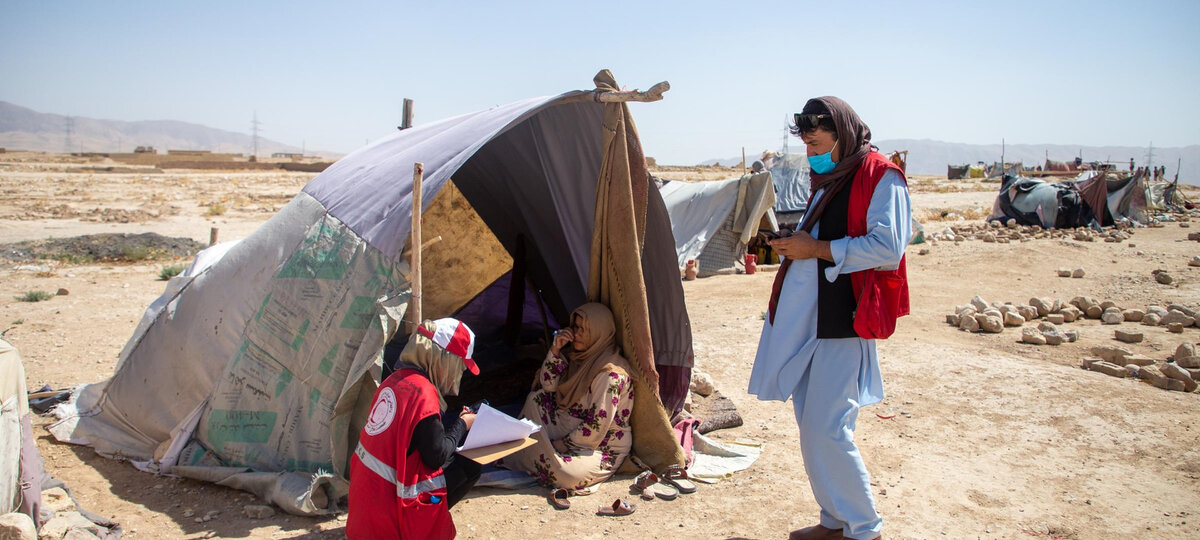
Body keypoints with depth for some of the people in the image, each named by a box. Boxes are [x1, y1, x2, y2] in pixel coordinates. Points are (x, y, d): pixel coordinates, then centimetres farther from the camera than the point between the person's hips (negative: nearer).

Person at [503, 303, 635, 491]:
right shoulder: (579, 355, 3)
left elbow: (600, 423, -25)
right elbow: (547, 385, 4)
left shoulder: (610, 372, -25)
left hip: (605, 446, -8)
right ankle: (517, 455, -3)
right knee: (536, 399, -4)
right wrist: (555, 350, -9)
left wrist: (565, 444, -16)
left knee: (566, 475, -32)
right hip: (572, 427, 8)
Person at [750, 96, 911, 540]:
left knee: (825, 429, -8)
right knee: (811, 425, 12)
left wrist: (816, 248, -16)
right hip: (808, 318, 9)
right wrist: (795, 245, 12)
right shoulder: (828, 181, 18)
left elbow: (887, 248, -19)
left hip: (844, 321, -9)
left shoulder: (881, 178, -8)